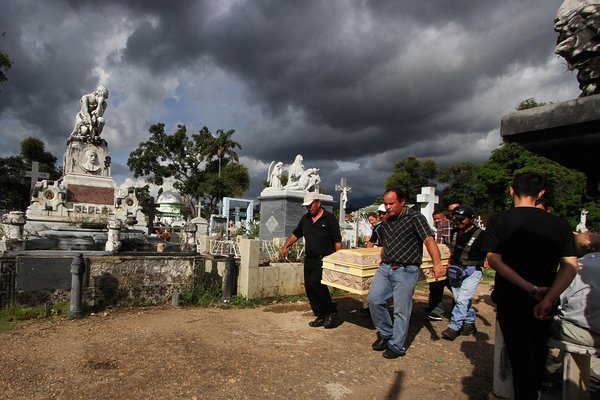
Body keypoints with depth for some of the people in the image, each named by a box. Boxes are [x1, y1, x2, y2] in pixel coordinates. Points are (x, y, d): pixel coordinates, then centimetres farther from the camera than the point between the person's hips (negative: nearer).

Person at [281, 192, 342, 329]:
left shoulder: (329, 218, -7)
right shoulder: (305, 218, 12)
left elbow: (337, 240, -9)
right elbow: (296, 234, 24)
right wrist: (286, 246, 19)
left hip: (324, 260, -7)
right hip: (309, 259, 7)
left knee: (315, 283, -20)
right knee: (309, 287, 4)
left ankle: (331, 312, -2)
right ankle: (321, 317, 16)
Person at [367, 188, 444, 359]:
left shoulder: (415, 217, -9)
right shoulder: (386, 223, 11)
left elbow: (429, 239, -23)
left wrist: (437, 263, -35)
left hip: (406, 271, -6)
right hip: (385, 268, 6)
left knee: (401, 311, 0)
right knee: (373, 299, 0)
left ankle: (396, 346, 16)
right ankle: (385, 333, 21)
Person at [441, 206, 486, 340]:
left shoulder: (480, 235, -13)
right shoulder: (454, 232, 8)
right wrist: (450, 265, 17)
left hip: (472, 271, -7)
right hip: (456, 269, 7)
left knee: (462, 299, -14)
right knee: (460, 299, 12)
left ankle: (453, 327, -8)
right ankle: (470, 324, 29)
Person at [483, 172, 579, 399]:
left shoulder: (498, 222, -10)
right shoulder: (559, 224, -4)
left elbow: (494, 260, -20)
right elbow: (571, 266, -12)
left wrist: (531, 289, -19)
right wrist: (547, 299, -18)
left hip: (510, 300, -3)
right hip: (543, 303, 3)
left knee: (520, 355, 8)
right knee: (538, 352, 23)